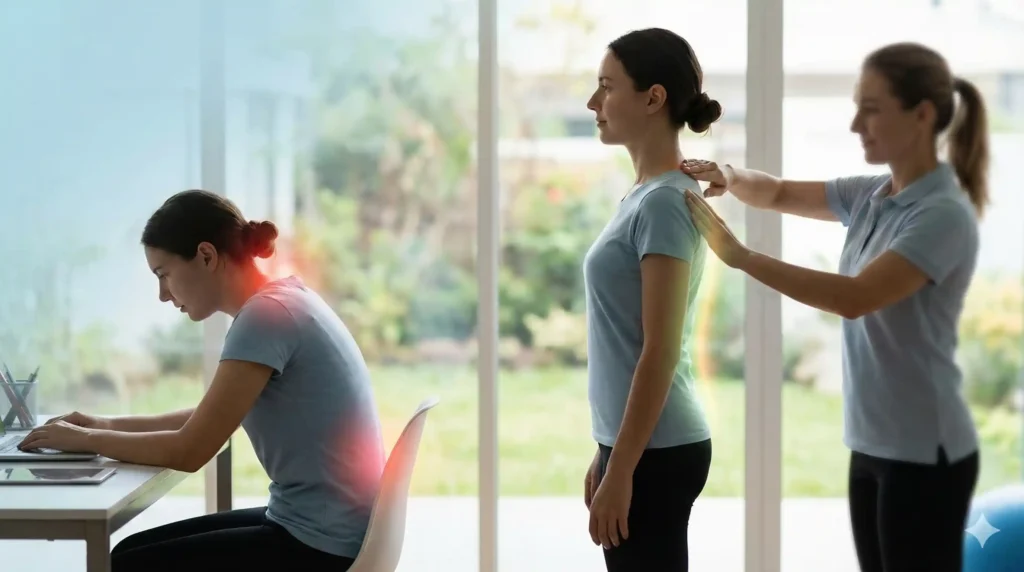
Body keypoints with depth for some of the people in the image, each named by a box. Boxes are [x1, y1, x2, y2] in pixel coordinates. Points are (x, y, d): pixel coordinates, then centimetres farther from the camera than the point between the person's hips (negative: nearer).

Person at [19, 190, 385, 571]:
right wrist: (109, 425, 14)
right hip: (315, 529, 9)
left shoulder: (267, 314, -19)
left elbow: (190, 451, -17)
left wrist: (87, 439, -3)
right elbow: (209, 420, 23)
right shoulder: (281, 302, 11)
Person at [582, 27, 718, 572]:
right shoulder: (644, 196, 12)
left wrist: (619, 472, -19)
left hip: (654, 453, -10)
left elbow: (660, 351, -19)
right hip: (638, 443, 10)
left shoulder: (664, 203, -17)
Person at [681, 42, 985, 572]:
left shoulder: (944, 214, -19)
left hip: (923, 453, -9)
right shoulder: (871, 195, 8)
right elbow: (779, 194, 19)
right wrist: (728, 177, -3)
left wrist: (740, 256, -29)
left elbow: (855, 297, -30)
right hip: (873, 445, 9)